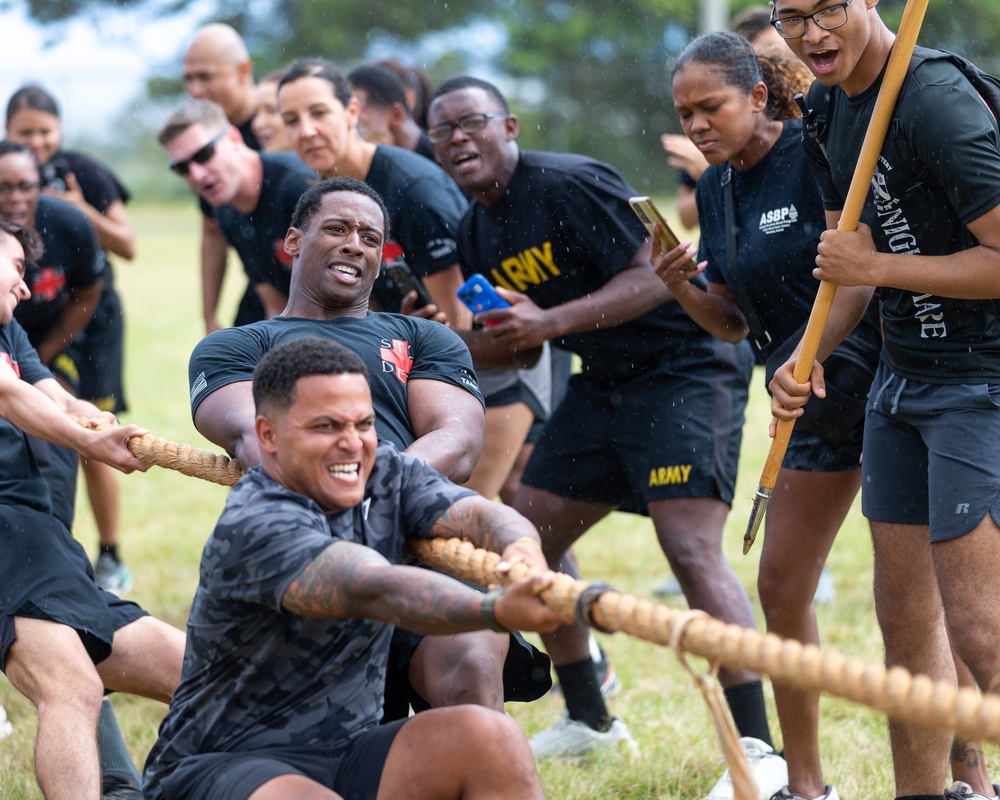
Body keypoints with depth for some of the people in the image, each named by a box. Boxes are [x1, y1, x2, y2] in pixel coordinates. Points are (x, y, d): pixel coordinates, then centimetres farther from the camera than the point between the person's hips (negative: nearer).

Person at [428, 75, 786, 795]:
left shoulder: (571, 186, -18)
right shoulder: (476, 233, 9)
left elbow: (656, 276, -23)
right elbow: (520, 344, 17)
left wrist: (551, 322, -28)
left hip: (685, 369, -10)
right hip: (604, 383, 10)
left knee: (692, 548, -22)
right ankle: (589, 720, 24)